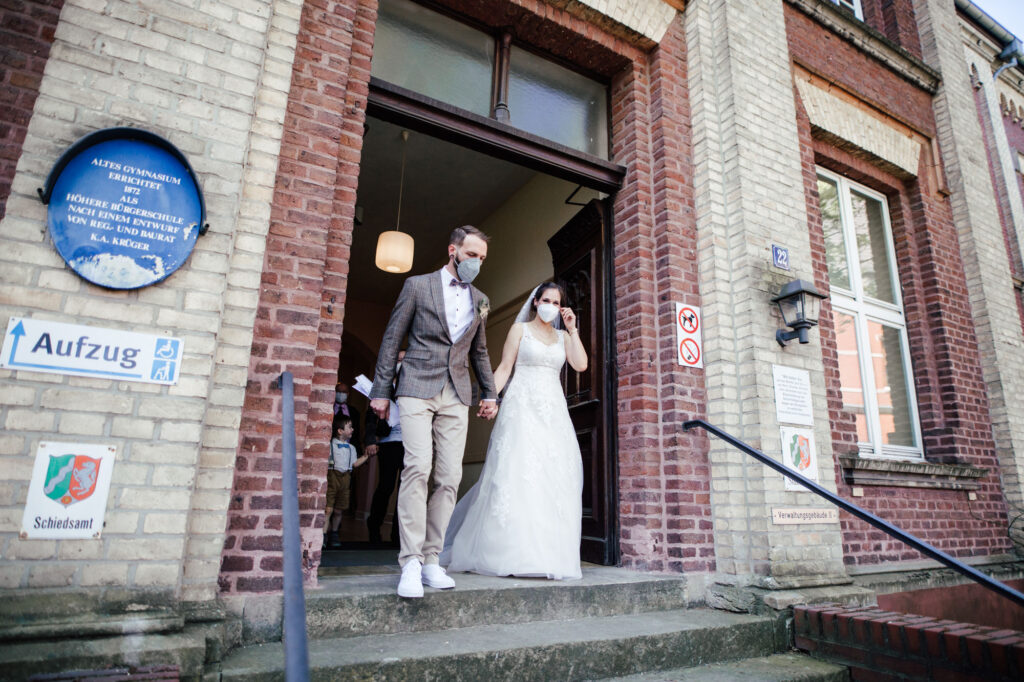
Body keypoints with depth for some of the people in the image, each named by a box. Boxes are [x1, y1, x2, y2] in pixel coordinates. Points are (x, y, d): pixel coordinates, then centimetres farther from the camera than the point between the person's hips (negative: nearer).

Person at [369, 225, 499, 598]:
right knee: (417, 469, -16)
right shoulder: (417, 285, 4)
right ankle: (410, 563, -9)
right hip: (417, 389, -4)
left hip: (456, 396, 4)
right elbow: (391, 339, 3)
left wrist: (490, 393, 16)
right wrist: (381, 390, -1)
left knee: (449, 478, -1)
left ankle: (431, 560, 8)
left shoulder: (480, 300, 16)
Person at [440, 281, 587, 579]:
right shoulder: (520, 329, 7)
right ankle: (513, 552, -5)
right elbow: (504, 368, 1)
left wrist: (572, 330, 3)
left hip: (553, 410, 4)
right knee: (516, 474, -11)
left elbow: (581, 365, 2)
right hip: (523, 406, -4)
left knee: (553, 477, -1)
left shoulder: (563, 336, 17)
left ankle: (547, 553, 7)